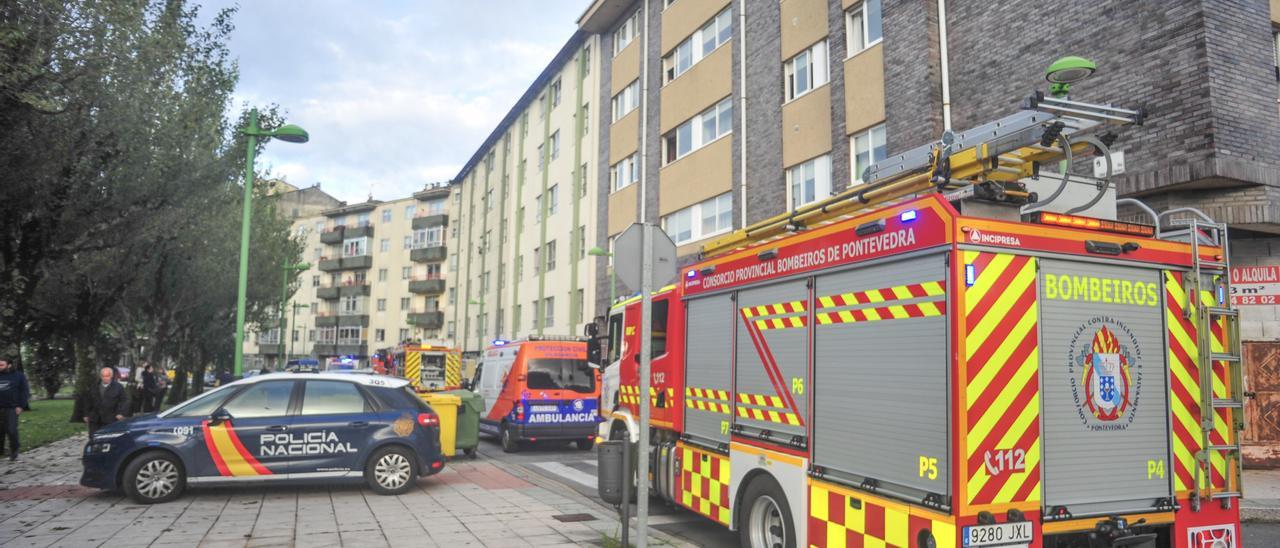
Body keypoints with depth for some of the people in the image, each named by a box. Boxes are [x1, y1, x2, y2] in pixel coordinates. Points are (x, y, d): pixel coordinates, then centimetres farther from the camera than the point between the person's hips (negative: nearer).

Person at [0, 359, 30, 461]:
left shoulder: (18, 376, 2)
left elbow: (24, 391, -1)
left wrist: (21, 406, -9)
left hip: (12, 408, -4)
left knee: (11, 430, -8)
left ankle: (14, 452, 4)